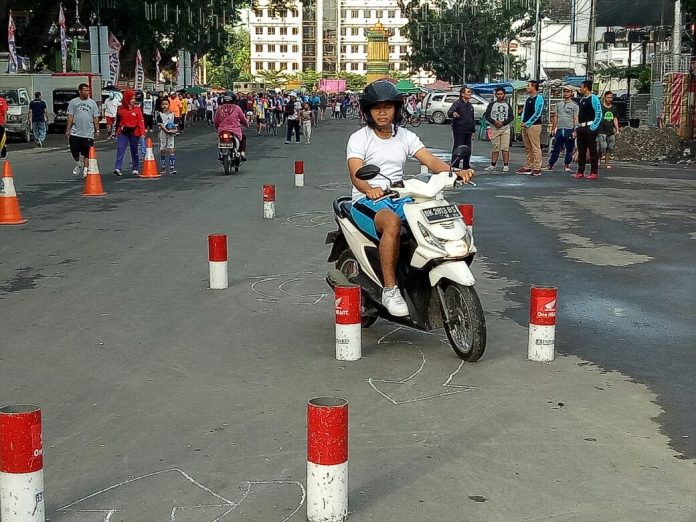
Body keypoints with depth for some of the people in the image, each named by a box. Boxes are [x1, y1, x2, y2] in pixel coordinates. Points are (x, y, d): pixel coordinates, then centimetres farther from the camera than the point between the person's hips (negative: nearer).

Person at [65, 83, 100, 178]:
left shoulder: (92, 103, 7)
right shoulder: (73, 102, 5)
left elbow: (95, 117, 8)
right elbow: (70, 117, 4)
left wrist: (97, 130, 3)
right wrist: (68, 130, -1)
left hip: (88, 133, 0)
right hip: (75, 133, 0)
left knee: (87, 153, 2)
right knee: (74, 151, 1)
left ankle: (85, 169, 11)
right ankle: (78, 164, 26)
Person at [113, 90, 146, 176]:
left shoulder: (137, 109, 2)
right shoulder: (120, 108, 6)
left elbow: (141, 121, -3)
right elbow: (118, 121, 14)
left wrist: (142, 133, -12)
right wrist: (117, 132, 13)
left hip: (134, 133, 0)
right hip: (122, 133, 0)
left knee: (134, 151, 9)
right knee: (120, 149, -10)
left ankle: (135, 169, 18)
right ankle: (117, 168, -17)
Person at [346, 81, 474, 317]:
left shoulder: (406, 136, 12)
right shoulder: (359, 138, -1)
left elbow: (430, 160, -2)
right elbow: (356, 173, -17)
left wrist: (456, 172, -23)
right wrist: (369, 189, -41)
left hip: (399, 199, 5)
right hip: (367, 201, -5)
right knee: (392, 222, -38)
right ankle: (390, 290, -33)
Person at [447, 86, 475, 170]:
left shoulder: (470, 106, 17)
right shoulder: (457, 103, -8)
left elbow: (472, 119, 24)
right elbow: (449, 113, -24)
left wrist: (473, 130, 18)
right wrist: (453, 114, -47)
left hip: (468, 131, 8)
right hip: (459, 131, -8)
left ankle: (466, 165, 21)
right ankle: (454, 166, -6)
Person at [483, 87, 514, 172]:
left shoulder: (507, 105, 11)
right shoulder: (492, 104, 10)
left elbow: (511, 117, 5)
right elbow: (487, 116, 5)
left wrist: (502, 123, -10)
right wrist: (494, 122, -12)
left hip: (505, 129, 0)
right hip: (494, 129, 0)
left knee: (505, 148, -6)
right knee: (495, 148, 2)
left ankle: (506, 165, -4)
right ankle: (492, 165, 6)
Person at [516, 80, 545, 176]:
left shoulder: (538, 98, -8)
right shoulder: (527, 99, 19)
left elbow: (537, 113, -14)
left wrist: (527, 123, -14)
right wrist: (523, 122, 5)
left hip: (534, 125, -9)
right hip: (525, 126, 9)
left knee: (535, 148, -7)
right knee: (528, 148, 12)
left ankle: (537, 169, -7)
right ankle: (528, 167, 18)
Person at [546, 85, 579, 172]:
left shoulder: (574, 105, 1)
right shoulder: (559, 104, 14)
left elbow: (575, 119, -4)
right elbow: (555, 117, 15)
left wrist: (575, 131, -11)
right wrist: (553, 129, 10)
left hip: (569, 129, -3)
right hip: (559, 129, 3)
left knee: (569, 149, 3)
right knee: (556, 148, 6)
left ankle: (567, 165, 12)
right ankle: (550, 164, 10)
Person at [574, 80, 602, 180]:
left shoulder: (593, 99, -9)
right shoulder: (582, 100, 16)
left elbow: (599, 114, -14)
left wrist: (593, 127, -18)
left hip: (589, 128, -8)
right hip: (581, 128, 8)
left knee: (592, 151, -3)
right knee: (581, 151, 9)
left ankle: (594, 173, 1)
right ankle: (580, 172, 13)